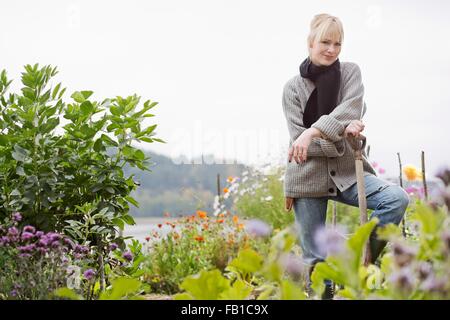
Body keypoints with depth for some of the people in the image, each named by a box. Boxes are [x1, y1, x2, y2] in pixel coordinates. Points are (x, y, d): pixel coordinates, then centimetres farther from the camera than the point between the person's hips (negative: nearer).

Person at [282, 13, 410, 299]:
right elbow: (298, 140, -6)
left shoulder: (350, 72, 5)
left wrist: (314, 132, -29)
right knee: (315, 259, 0)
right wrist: (341, 131, -20)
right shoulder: (293, 87, 2)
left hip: (347, 171, 1)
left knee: (398, 198, -24)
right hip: (308, 176, -1)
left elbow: (350, 111, -14)